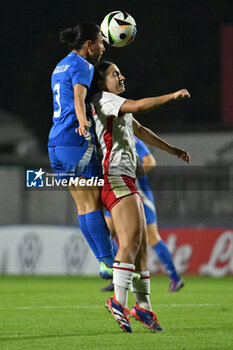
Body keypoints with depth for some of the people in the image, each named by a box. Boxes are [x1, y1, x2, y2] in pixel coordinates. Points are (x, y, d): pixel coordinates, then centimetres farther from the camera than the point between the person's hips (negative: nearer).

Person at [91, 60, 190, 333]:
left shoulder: (117, 105, 25)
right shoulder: (102, 99, -4)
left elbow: (139, 131, 36)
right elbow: (137, 106, -18)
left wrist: (171, 150, 39)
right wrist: (172, 96, -9)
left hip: (127, 181, 10)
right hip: (115, 178, -10)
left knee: (140, 244, 8)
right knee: (131, 238, -20)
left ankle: (143, 306, 11)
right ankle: (118, 301, -26)